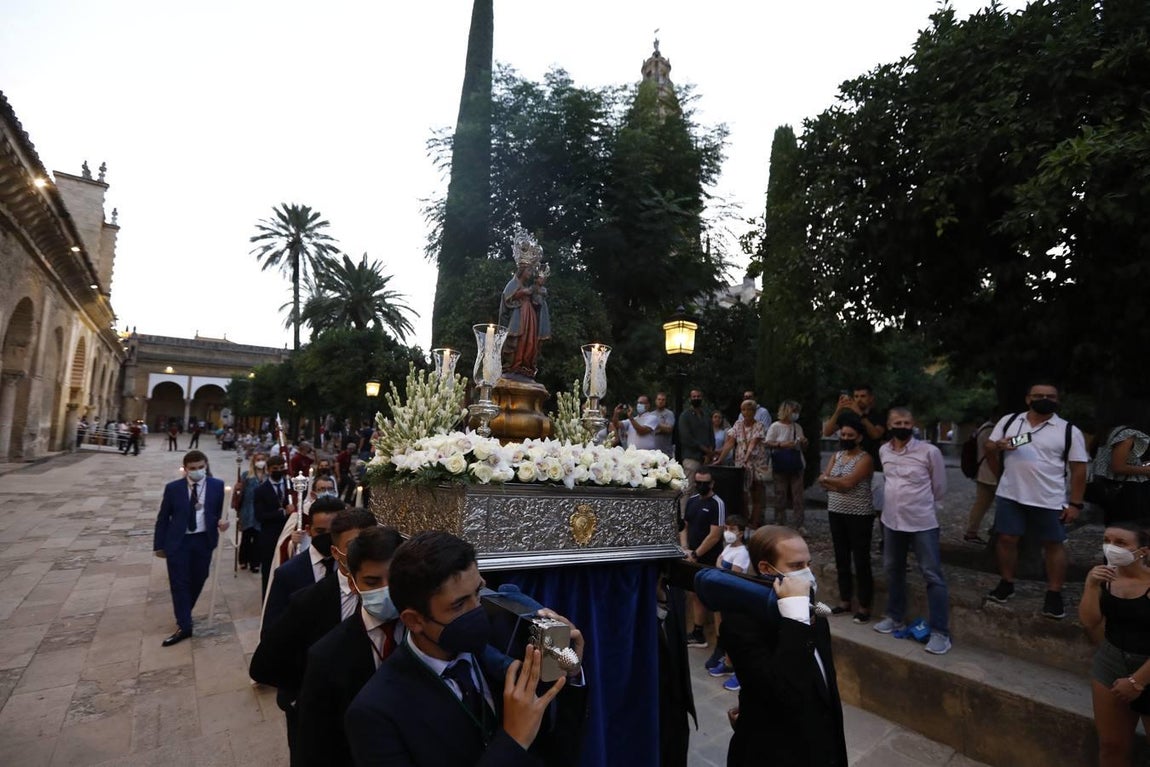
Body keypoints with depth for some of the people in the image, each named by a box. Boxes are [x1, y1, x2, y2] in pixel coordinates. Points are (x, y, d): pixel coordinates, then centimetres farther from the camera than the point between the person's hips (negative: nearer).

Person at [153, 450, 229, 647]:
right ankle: (184, 626, 10)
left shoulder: (217, 485, -3)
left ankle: (183, 615, 37)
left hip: (204, 540, 1)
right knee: (179, 584, 1)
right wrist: (159, 545, 2)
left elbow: (221, 510, 3)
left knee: (198, 580, 12)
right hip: (178, 542, -1)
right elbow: (163, 518, 1)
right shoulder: (173, 488, -5)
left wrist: (222, 521, -19)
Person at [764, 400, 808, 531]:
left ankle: (798, 524, 8)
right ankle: (779, 523, 12)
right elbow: (768, 444, -6)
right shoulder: (775, 426, -2)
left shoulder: (797, 427, 11)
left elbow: (803, 447, 19)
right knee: (780, 495, 2)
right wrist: (781, 444, -20)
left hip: (796, 465, 4)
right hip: (780, 466, -4)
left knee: (797, 495, 2)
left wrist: (804, 443, -3)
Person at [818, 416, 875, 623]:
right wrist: (840, 484, -15)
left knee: (861, 561, 1)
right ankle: (845, 602, 25)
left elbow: (848, 482, -22)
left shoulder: (865, 459, -10)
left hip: (859, 516, -7)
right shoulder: (836, 455, 11)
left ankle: (864, 607, 12)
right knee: (841, 559, 14)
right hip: (836, 513, 7)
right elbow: (822, 480, 1)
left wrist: (828, 479, -7)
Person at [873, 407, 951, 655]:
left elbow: (939, 488, -1)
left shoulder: (929, 451, -13)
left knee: (932, 575, 0)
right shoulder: (883, 451, 1)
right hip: (891, 521, 5)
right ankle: (895, 618, 32)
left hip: (922, 523, -5)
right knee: (892, 570, 16)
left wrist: (924, 507, 8)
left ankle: (940, 632, 8)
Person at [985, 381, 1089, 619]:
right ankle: (1006, 584, 24)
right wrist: (997, 446, -15)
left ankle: (1054, 594, 21)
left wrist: (1075, 503, -5)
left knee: (1054, 545, 8)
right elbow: (988, 448, 9)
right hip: (1010, 495, 2)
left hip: (1050, 500, -2)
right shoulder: (1008, 421, 4)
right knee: (1007, 539, 8)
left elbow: (1079, 469, -2)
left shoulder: (1069, 431, -2)